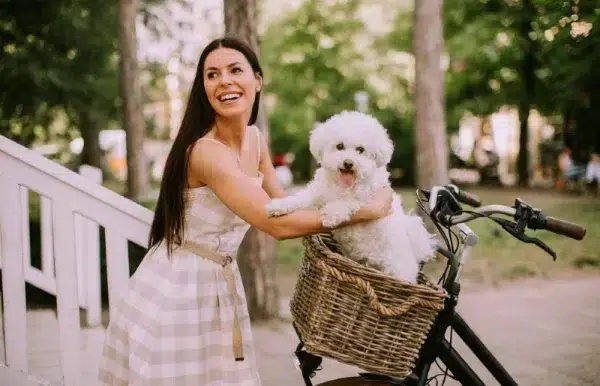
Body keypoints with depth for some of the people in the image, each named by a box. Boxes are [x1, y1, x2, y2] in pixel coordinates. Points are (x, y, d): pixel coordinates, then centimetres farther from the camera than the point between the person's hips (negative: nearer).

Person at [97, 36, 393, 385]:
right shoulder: (207, 152, -24)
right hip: (178, 291, -8)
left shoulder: (255, 138, 4)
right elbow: (278, 225, -28)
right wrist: (367, 211, -19)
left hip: (219, 286, 8)